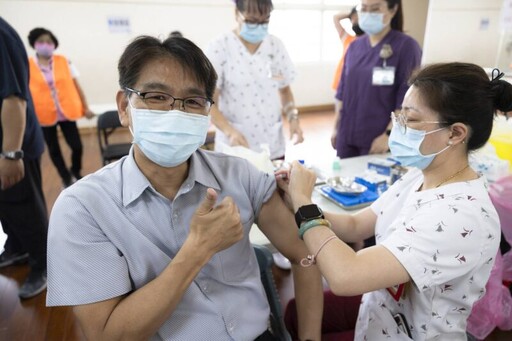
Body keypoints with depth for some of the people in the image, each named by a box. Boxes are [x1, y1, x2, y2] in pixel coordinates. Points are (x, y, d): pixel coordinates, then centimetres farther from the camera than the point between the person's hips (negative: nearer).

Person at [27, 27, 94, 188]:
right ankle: (67, 179, 28)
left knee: (77, 146, -2)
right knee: (54, 150, 10)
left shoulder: (64, 62, 2)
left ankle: (76, 173, 27)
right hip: (44, 115, 0)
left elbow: (76, 86, 4)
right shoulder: (27, 66, -2)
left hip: (67, 112, 1)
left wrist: (85, 108, 2)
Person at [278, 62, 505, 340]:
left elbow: (345, 277, -38)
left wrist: (303, 202, -24)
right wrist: (296, 198, -17)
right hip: (379, 311, 6)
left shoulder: (461, 217, -32)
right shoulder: (420, 176, -6)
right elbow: (355, 226, -2)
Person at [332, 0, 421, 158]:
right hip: (346, 135, 5)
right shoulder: (355, 46, 8)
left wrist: (388, 134, -17)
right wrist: (336, 127, 10)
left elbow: (406, 100, -12)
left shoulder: (406, 46, -8)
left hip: (378, 138, -5)